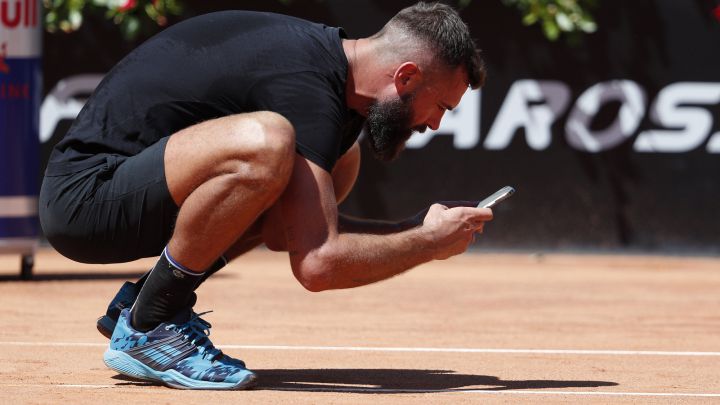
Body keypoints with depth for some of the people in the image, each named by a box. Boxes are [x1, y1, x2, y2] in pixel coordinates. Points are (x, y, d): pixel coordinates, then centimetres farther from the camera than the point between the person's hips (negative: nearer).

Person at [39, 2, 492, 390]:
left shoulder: (325, 52, 9)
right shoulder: (307, 87, -22)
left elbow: (303, 232, 19)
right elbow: (317, 264, -28)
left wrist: (414, 228, 6)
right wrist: (429, 242, -13)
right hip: (82, 199, -11)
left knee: (340, 162, 16)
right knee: (264, 142, -34)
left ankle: (141, 301, 10)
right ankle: (146, 329, -15)